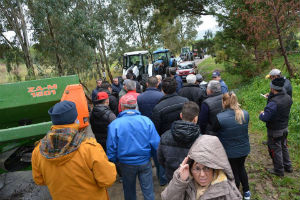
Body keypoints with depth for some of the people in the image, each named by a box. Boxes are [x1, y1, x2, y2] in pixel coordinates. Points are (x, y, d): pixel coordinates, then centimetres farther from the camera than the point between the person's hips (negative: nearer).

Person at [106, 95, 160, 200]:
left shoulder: (114, 124, -16)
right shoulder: (146, 120, -13)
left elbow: (111, 148, -11)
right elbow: (156, 143, -10)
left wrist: (113, 161, 7)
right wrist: (154, 155, 8)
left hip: (126, 164, 0)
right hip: (145, 162, 0)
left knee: (129, 190, 24)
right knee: (148, 190, 17)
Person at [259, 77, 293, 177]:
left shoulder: (274, 102, -33)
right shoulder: (288, 98, -7)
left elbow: (264, 118, -33)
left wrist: (262, 113, -10)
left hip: (274, 131, -7)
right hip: (285, 128, 8)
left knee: (275, 150, 11)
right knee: (284, 147, 26)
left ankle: (279, 170, 27)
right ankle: (288, 166, 42)